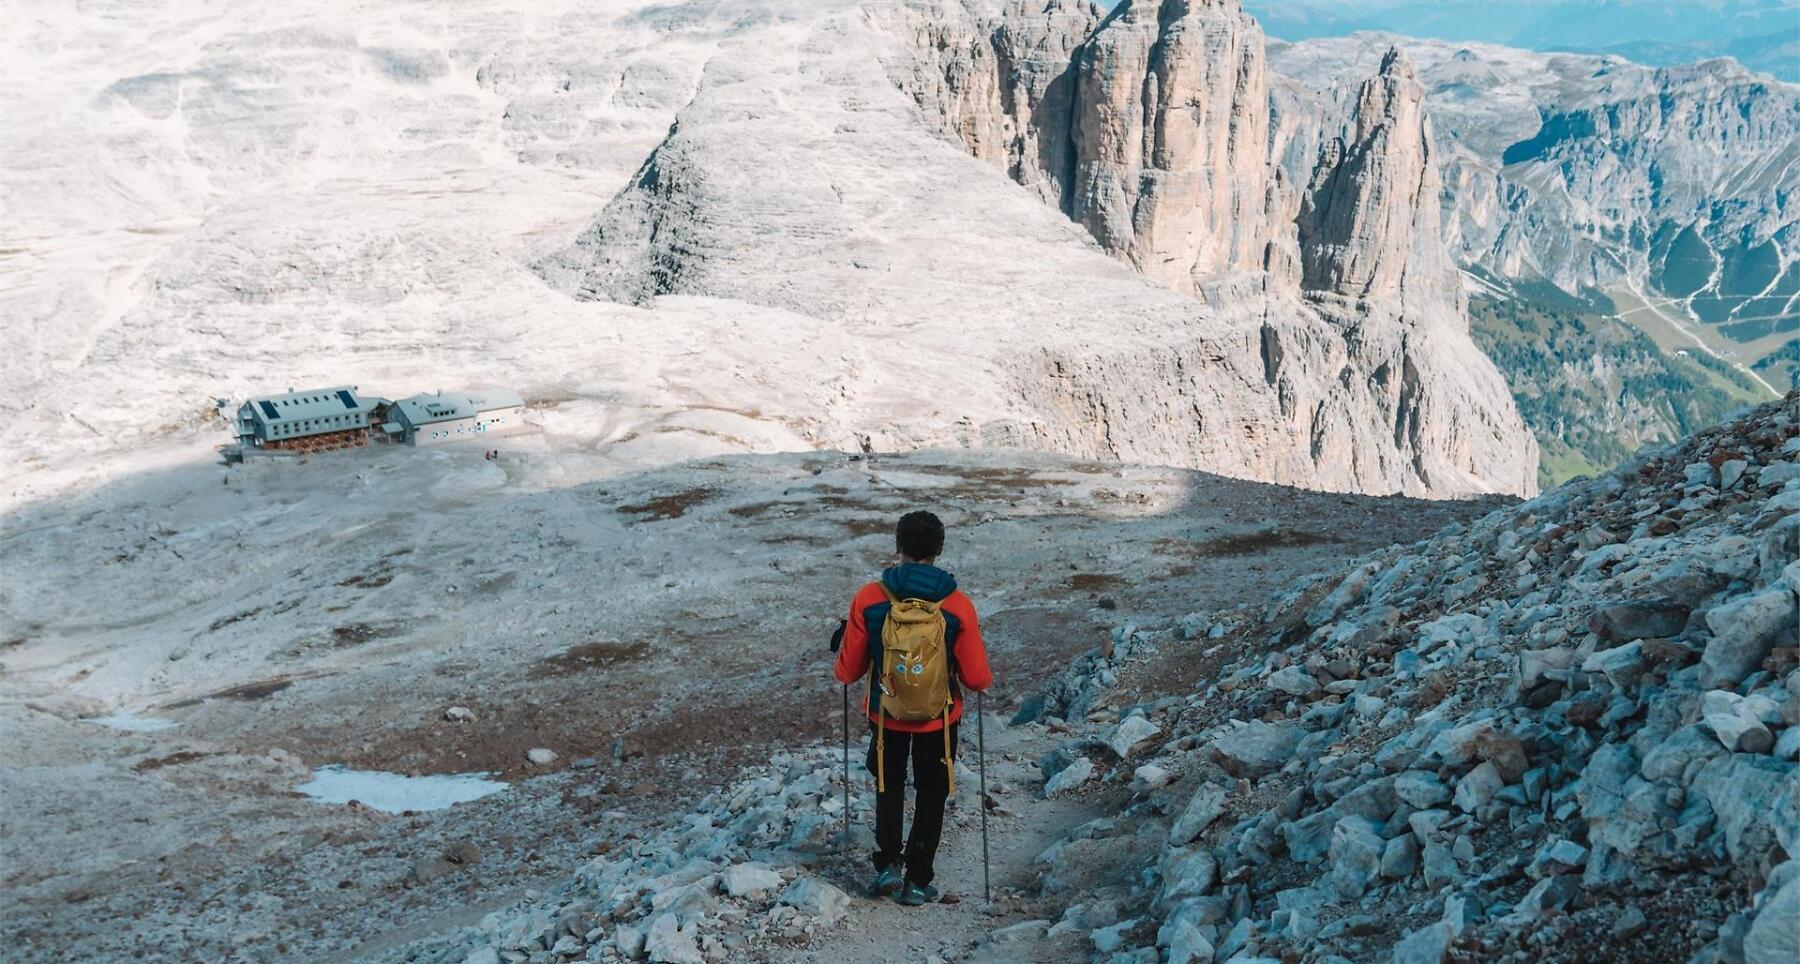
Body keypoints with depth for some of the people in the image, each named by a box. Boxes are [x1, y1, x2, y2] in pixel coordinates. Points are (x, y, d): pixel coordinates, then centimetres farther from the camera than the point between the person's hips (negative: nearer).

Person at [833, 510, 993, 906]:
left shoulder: (868, 598, -18)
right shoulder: (957, 605, -19)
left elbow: (848, 672, -10)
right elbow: (976, 677, -13)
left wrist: (843, 655, 13)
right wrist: (984, 679, 11)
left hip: (885, 712, 1)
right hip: (938, 717, -1)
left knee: (889, 786, 27)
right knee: (931, 794, 20)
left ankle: (888, 865, 19)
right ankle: (917, 881, 23)